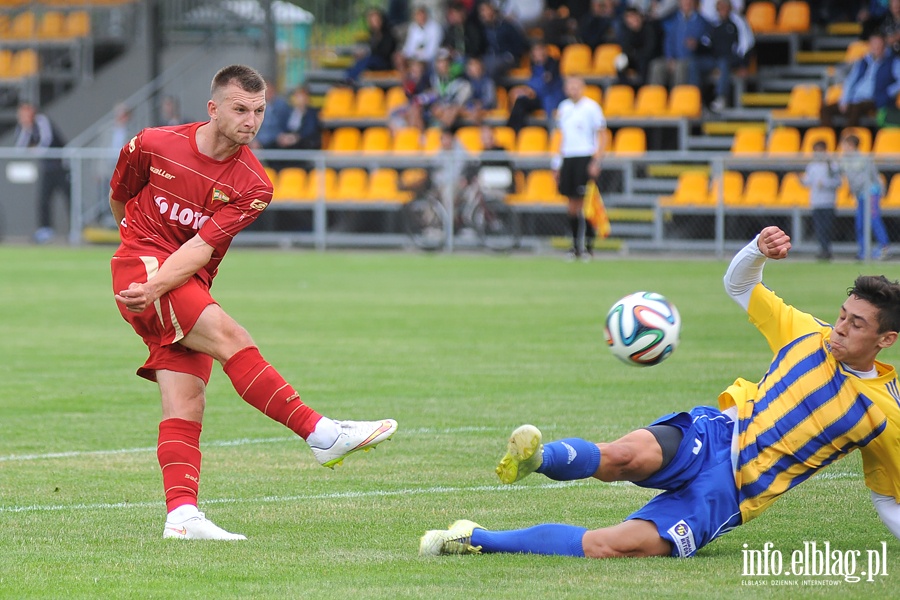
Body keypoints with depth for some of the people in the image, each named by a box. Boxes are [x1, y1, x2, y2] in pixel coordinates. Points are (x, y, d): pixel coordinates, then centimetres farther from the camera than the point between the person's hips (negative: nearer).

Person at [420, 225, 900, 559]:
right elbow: (738, 284, 17)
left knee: (614, 546, -25)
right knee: (626, 455, -42)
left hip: (727, 493, -2)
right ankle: (541, 457, -22)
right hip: (712, 434, 2)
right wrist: (759, 249, -5)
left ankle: (479, 540, -20)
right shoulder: (808, 335, 9)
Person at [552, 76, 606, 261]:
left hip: (586, 159, -5)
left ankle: (589, 246, 1)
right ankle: (576, 245, 12)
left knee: (586, 204, -6)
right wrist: (557, 164, 17)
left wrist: (596, 162, -14)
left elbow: (602, 137, -6)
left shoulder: (591, 107, -5)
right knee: (573, 204, 5)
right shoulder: (563, 107, 13)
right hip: (568, 159, 5)